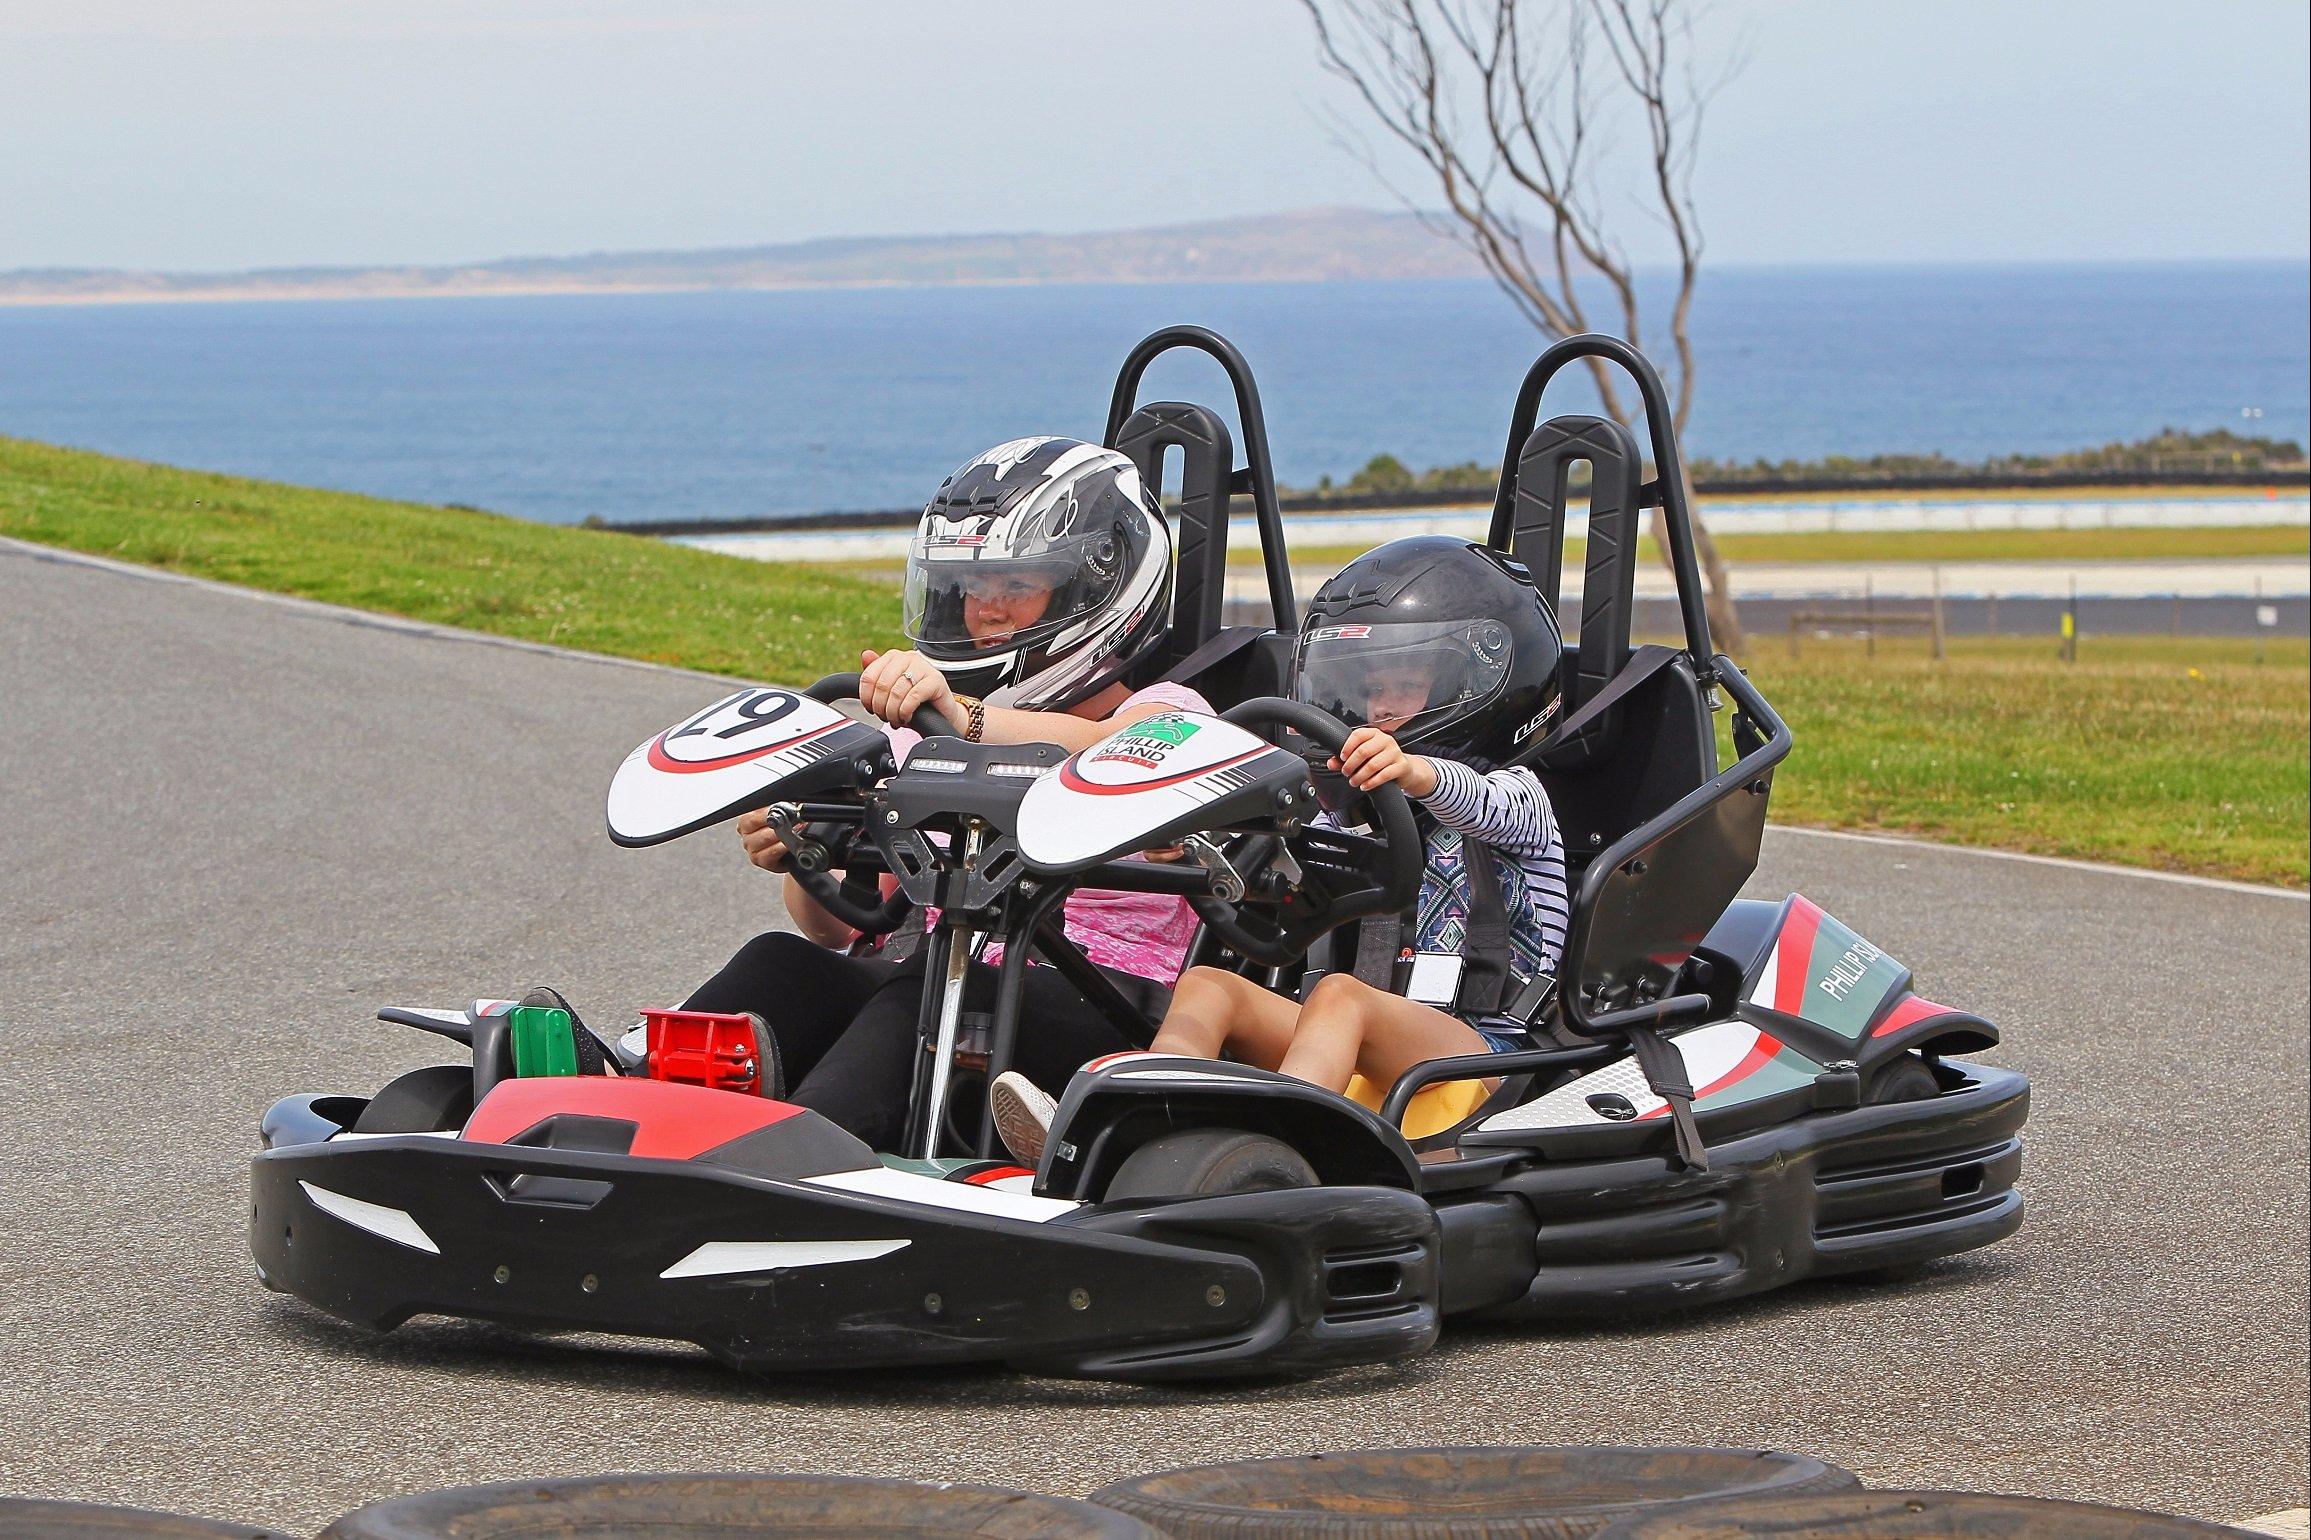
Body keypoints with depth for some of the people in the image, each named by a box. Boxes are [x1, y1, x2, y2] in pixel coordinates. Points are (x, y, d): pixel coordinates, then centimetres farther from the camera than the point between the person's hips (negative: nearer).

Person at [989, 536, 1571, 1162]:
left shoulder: (1515, 794, 8)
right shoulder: (1347, 808, 28)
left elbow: (1485, 808, -17)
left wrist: (1416, 772, -41)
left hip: (1481, 1050, -6)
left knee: (1340, 996, -34)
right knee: (1207, 983, -15)